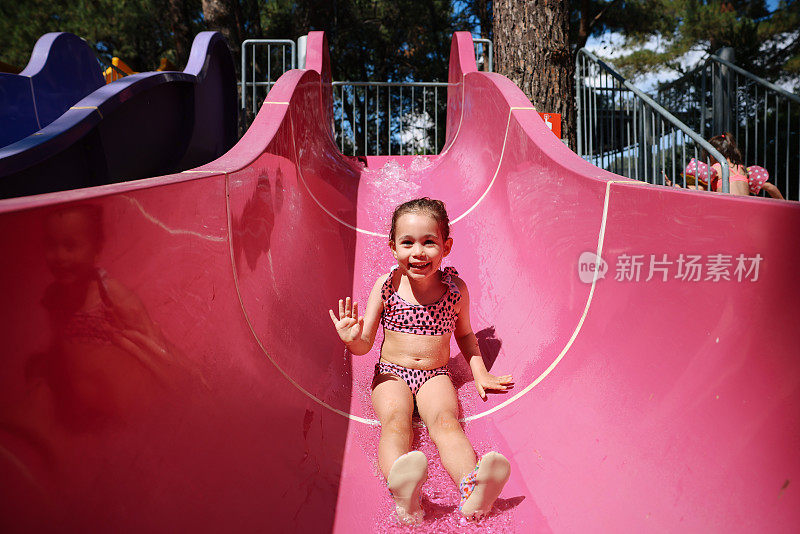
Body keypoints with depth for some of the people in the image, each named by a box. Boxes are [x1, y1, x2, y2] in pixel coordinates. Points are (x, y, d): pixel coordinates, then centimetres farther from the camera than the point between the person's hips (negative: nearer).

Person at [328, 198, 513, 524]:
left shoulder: (455, 288, 1)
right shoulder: (385, 286, -2)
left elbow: (465, 334, 19)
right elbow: (365, 344, 1)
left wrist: (480, 374, 10)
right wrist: (352, 339, -22)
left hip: (435, 375, 0)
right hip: (392, 374, 0)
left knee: (445, 422, -29)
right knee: (394, 422, -30)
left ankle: (472, 489, -51)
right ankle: (403, 493, -54)